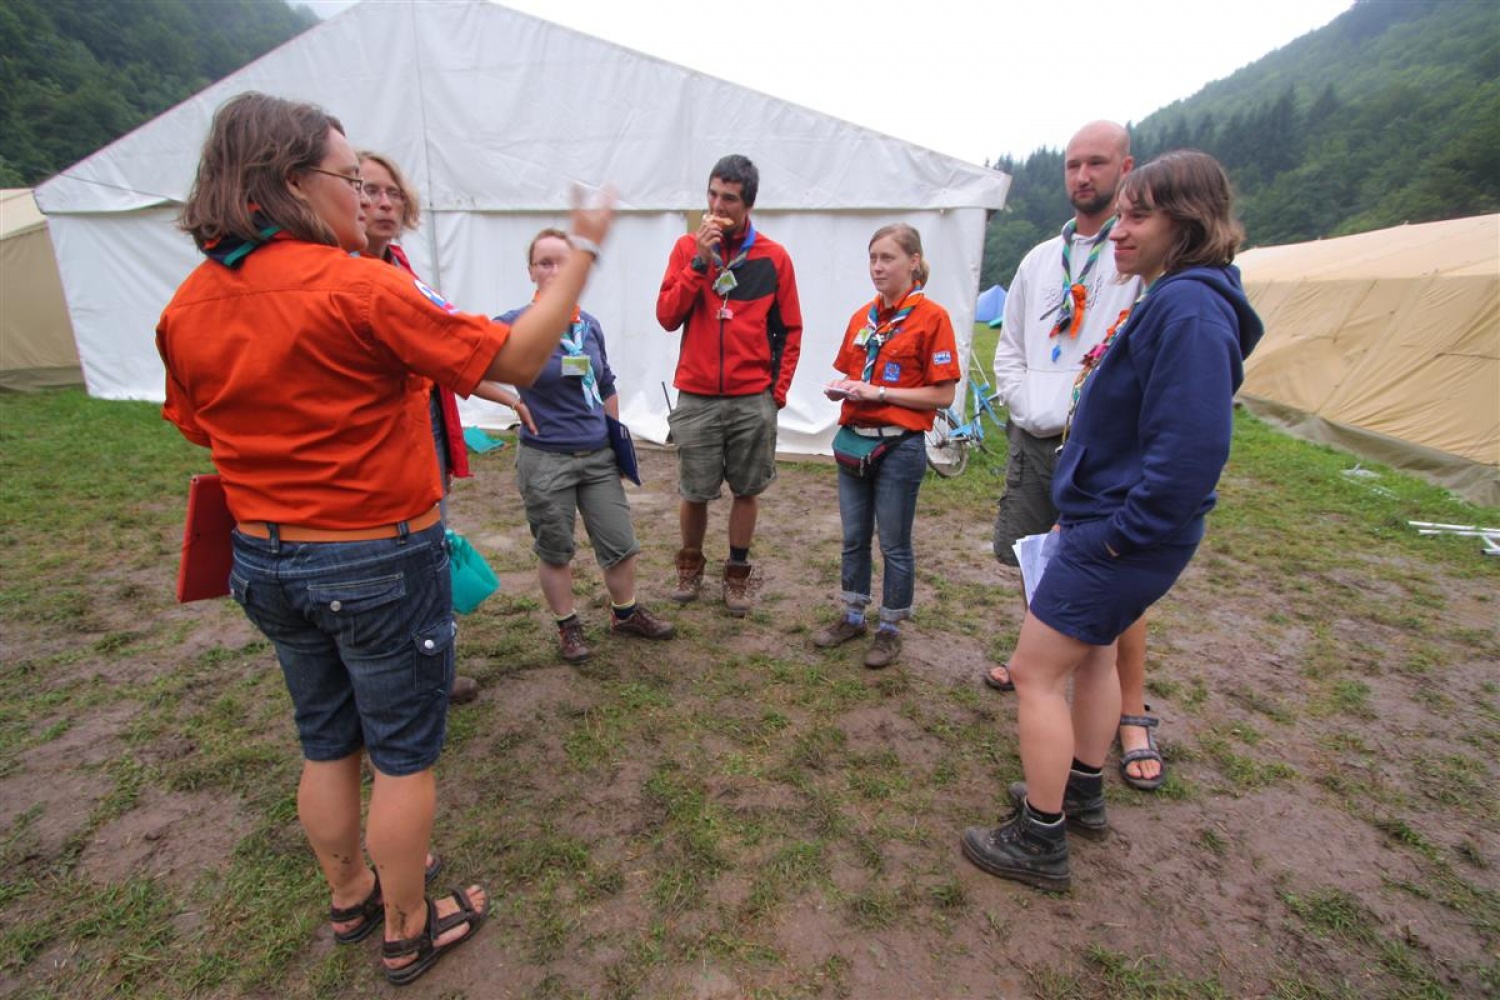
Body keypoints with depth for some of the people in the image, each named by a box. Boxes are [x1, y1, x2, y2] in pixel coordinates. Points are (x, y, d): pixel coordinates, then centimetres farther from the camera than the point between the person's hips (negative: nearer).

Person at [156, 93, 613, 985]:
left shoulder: (190, 305, 1)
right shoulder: (358, 287, -21)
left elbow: (201, 425, 13)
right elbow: (516, 358, -19)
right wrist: (586, 251, -11)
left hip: (265, 560, 7)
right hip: (380, 562, -7)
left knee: (327, 742, 24)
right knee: (404, 754, 13)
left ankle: (351, 895, 46)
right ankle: (409, 932, 33)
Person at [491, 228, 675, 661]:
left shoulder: (590, 325, 3)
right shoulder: (516, 325, -11)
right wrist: (513, 402, -18)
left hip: (598, 455, 4)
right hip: (546, 460, -4)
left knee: (620, 542, 11)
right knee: (555, 549, 12)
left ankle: (626, 613, 35)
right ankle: (568, 626, 33)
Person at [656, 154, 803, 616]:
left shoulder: (773, 257, 2)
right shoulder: (687, 247, 4)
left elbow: (789, 330, 6)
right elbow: (667, 317, -6)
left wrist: (779, 389, 0)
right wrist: (700, 260, -13)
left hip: (753, 400, 0)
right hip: (696, 398, 0)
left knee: (746, 491, 9)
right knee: (694, 493, 7)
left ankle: (736, 574, 27)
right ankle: (690, 564, 32)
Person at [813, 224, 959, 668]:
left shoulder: (932, 317, -9)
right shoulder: (862, 317, 9)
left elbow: (943, 396, -12)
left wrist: (879, 392, -17)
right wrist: (840, 389, -2)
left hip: (899, 447, -6)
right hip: (853, 441, 6)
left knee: (894, 545, 7)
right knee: (853, 538, 16)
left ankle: (890, 629, 25)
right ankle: (852, 617, 33)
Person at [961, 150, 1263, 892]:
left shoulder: (1189, 310, -21)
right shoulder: (1169, 301, 11)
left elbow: (1192, 449, -29)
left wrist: (1118, 532, -20)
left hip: (1122, 540, -10)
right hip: (1107, 523, 10)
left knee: (1036, 670, 0)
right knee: (1091, 652, 23)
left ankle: (1039, 843, 17)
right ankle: (1082, 794, 43)